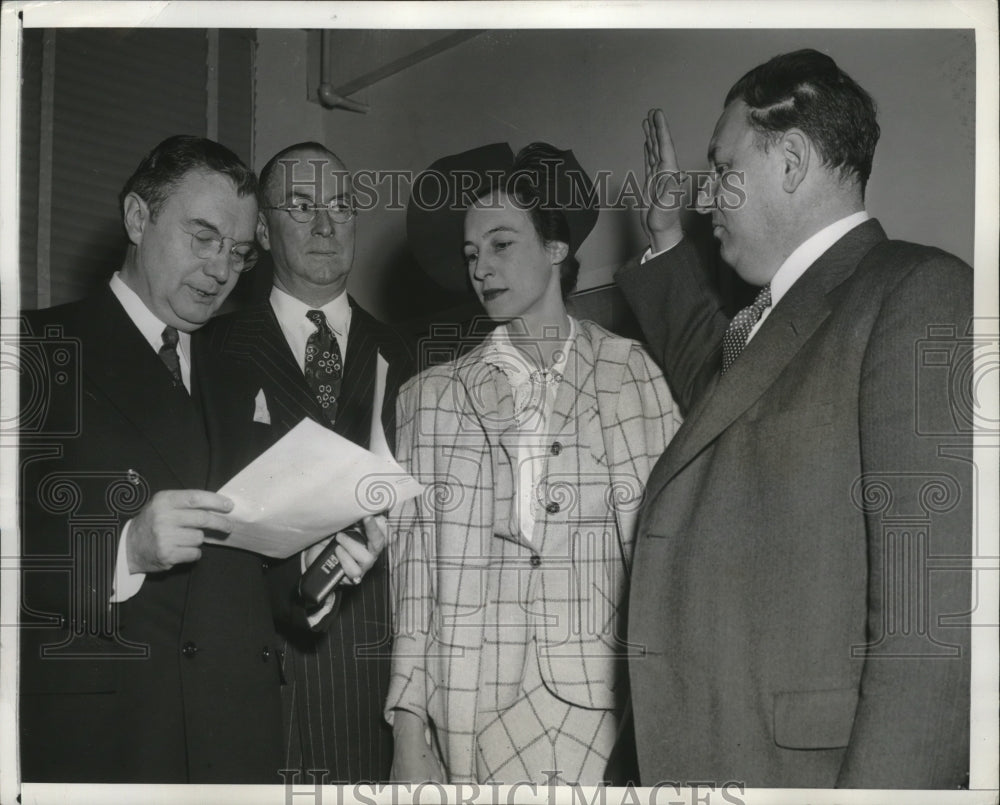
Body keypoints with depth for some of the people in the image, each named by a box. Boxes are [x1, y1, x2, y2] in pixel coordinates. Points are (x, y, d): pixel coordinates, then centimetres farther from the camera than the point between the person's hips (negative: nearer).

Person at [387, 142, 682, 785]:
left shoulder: (635, 374, 3)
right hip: (471, 716, 1)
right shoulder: (429, 396, 8)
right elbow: (413, 572, 6)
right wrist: (409, 735, 1)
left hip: (606, 707, -1)